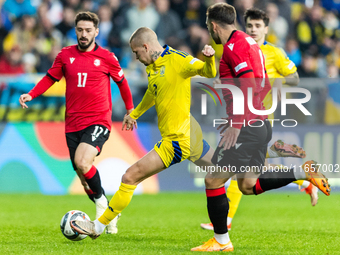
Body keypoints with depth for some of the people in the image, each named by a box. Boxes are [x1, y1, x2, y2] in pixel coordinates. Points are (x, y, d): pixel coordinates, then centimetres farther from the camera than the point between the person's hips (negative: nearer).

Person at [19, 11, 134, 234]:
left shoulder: (106, 57, 0)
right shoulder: (66, 55, 6)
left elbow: (122, 82, 14)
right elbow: (50, 78, 15)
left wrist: (130, 111, 19)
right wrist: (31, 95, -1)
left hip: (98, 122, -4)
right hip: (73, 123, 4)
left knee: (82, 162, -28)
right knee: (84, 178, 5)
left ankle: (101, 201, -8)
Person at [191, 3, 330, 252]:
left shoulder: (233, 46, -13)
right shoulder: (249, 42, 17)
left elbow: (249, 85, -24)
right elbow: (264, 86, 21)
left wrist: (236, 124, -24)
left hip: (245, 128, -10)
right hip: (261, 124, 10)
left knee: (213, 180, -2)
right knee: (249, 186, 15)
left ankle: (221, 241, 4)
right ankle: (304, 172, 5)